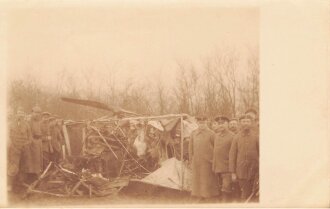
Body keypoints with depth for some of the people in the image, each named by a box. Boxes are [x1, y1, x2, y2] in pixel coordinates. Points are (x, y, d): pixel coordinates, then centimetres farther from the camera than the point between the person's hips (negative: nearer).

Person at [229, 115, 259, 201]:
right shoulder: (236, 137, 3)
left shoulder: (256, 136, 2)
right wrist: (233, 172, 0)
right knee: (245, 192, -1)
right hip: (241, 171, 0)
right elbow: (232, 154, 4)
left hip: (253, 170, 0)